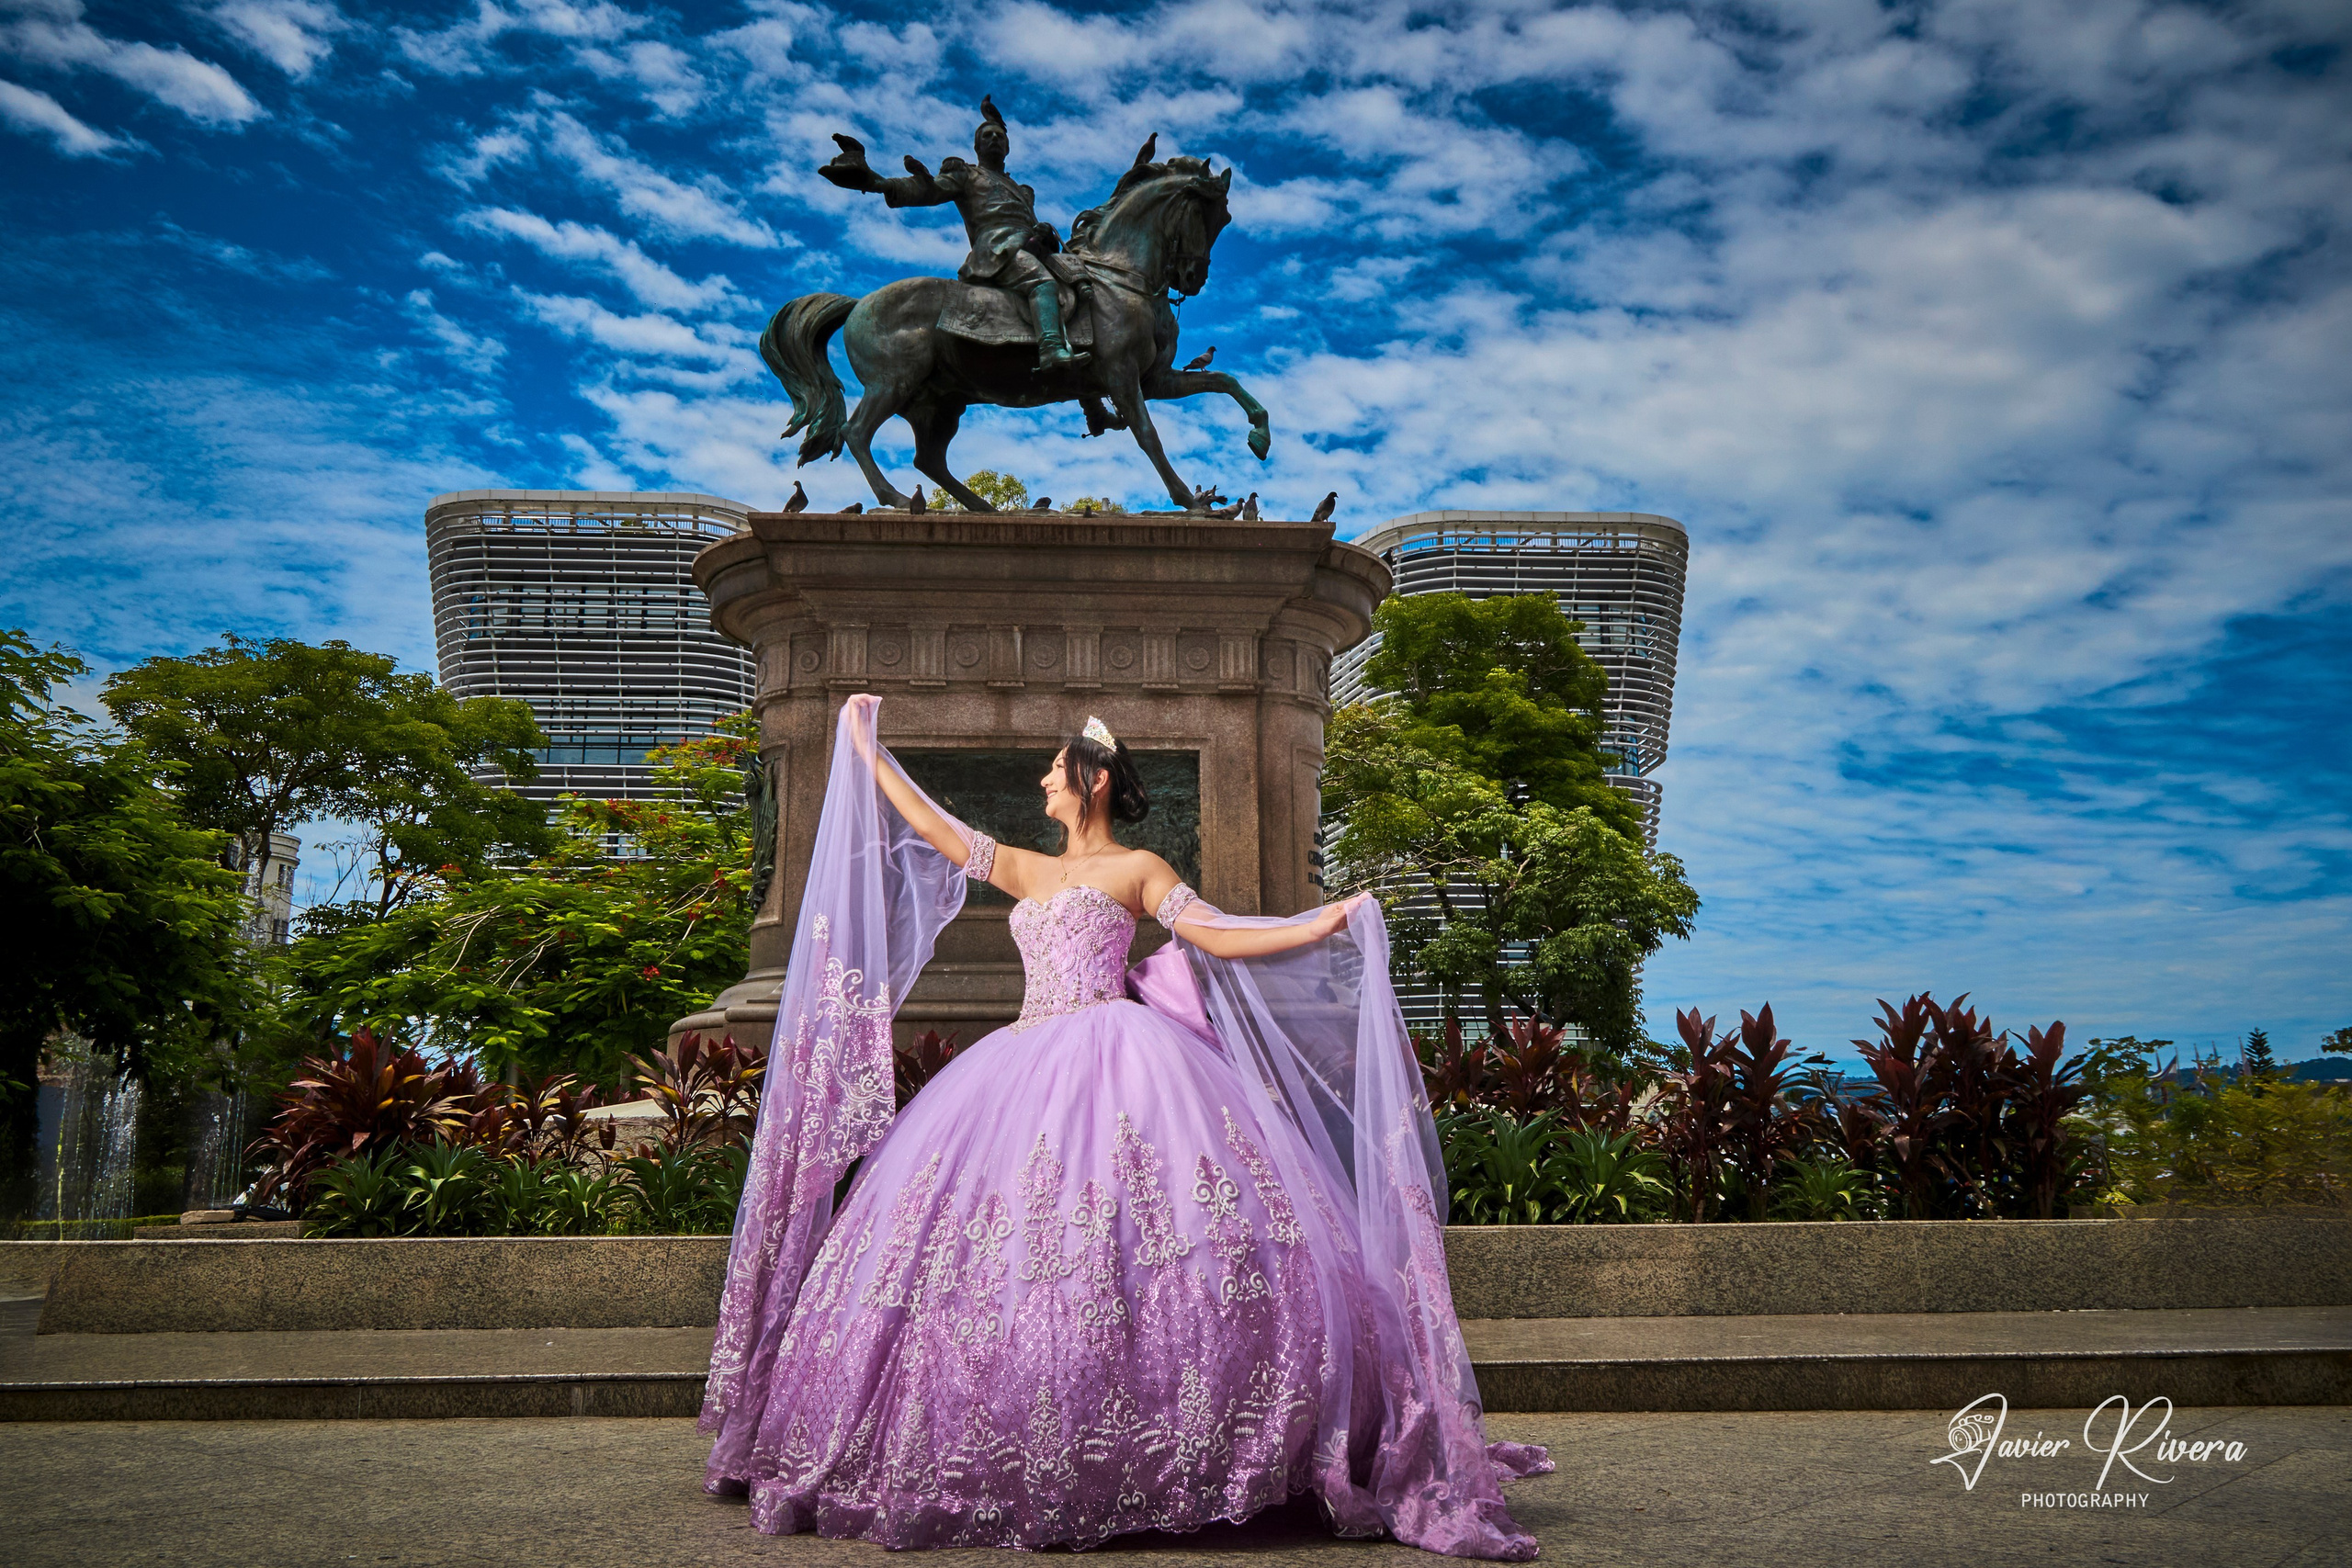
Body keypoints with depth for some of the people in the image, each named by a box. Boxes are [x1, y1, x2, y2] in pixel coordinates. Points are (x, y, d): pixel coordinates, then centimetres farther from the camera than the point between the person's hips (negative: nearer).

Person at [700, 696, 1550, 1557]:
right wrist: (865, 749, 33)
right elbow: (928, 824, 27)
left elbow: (1219, 938, 2)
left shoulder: (1139, 869, 10)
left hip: (1117, 1061, -5)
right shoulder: (1024, 869, 25)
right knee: (1006, 1238, -5)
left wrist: (1326, 925, -8)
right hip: (1029, 1064, 5)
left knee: (1125, 1237, -20)